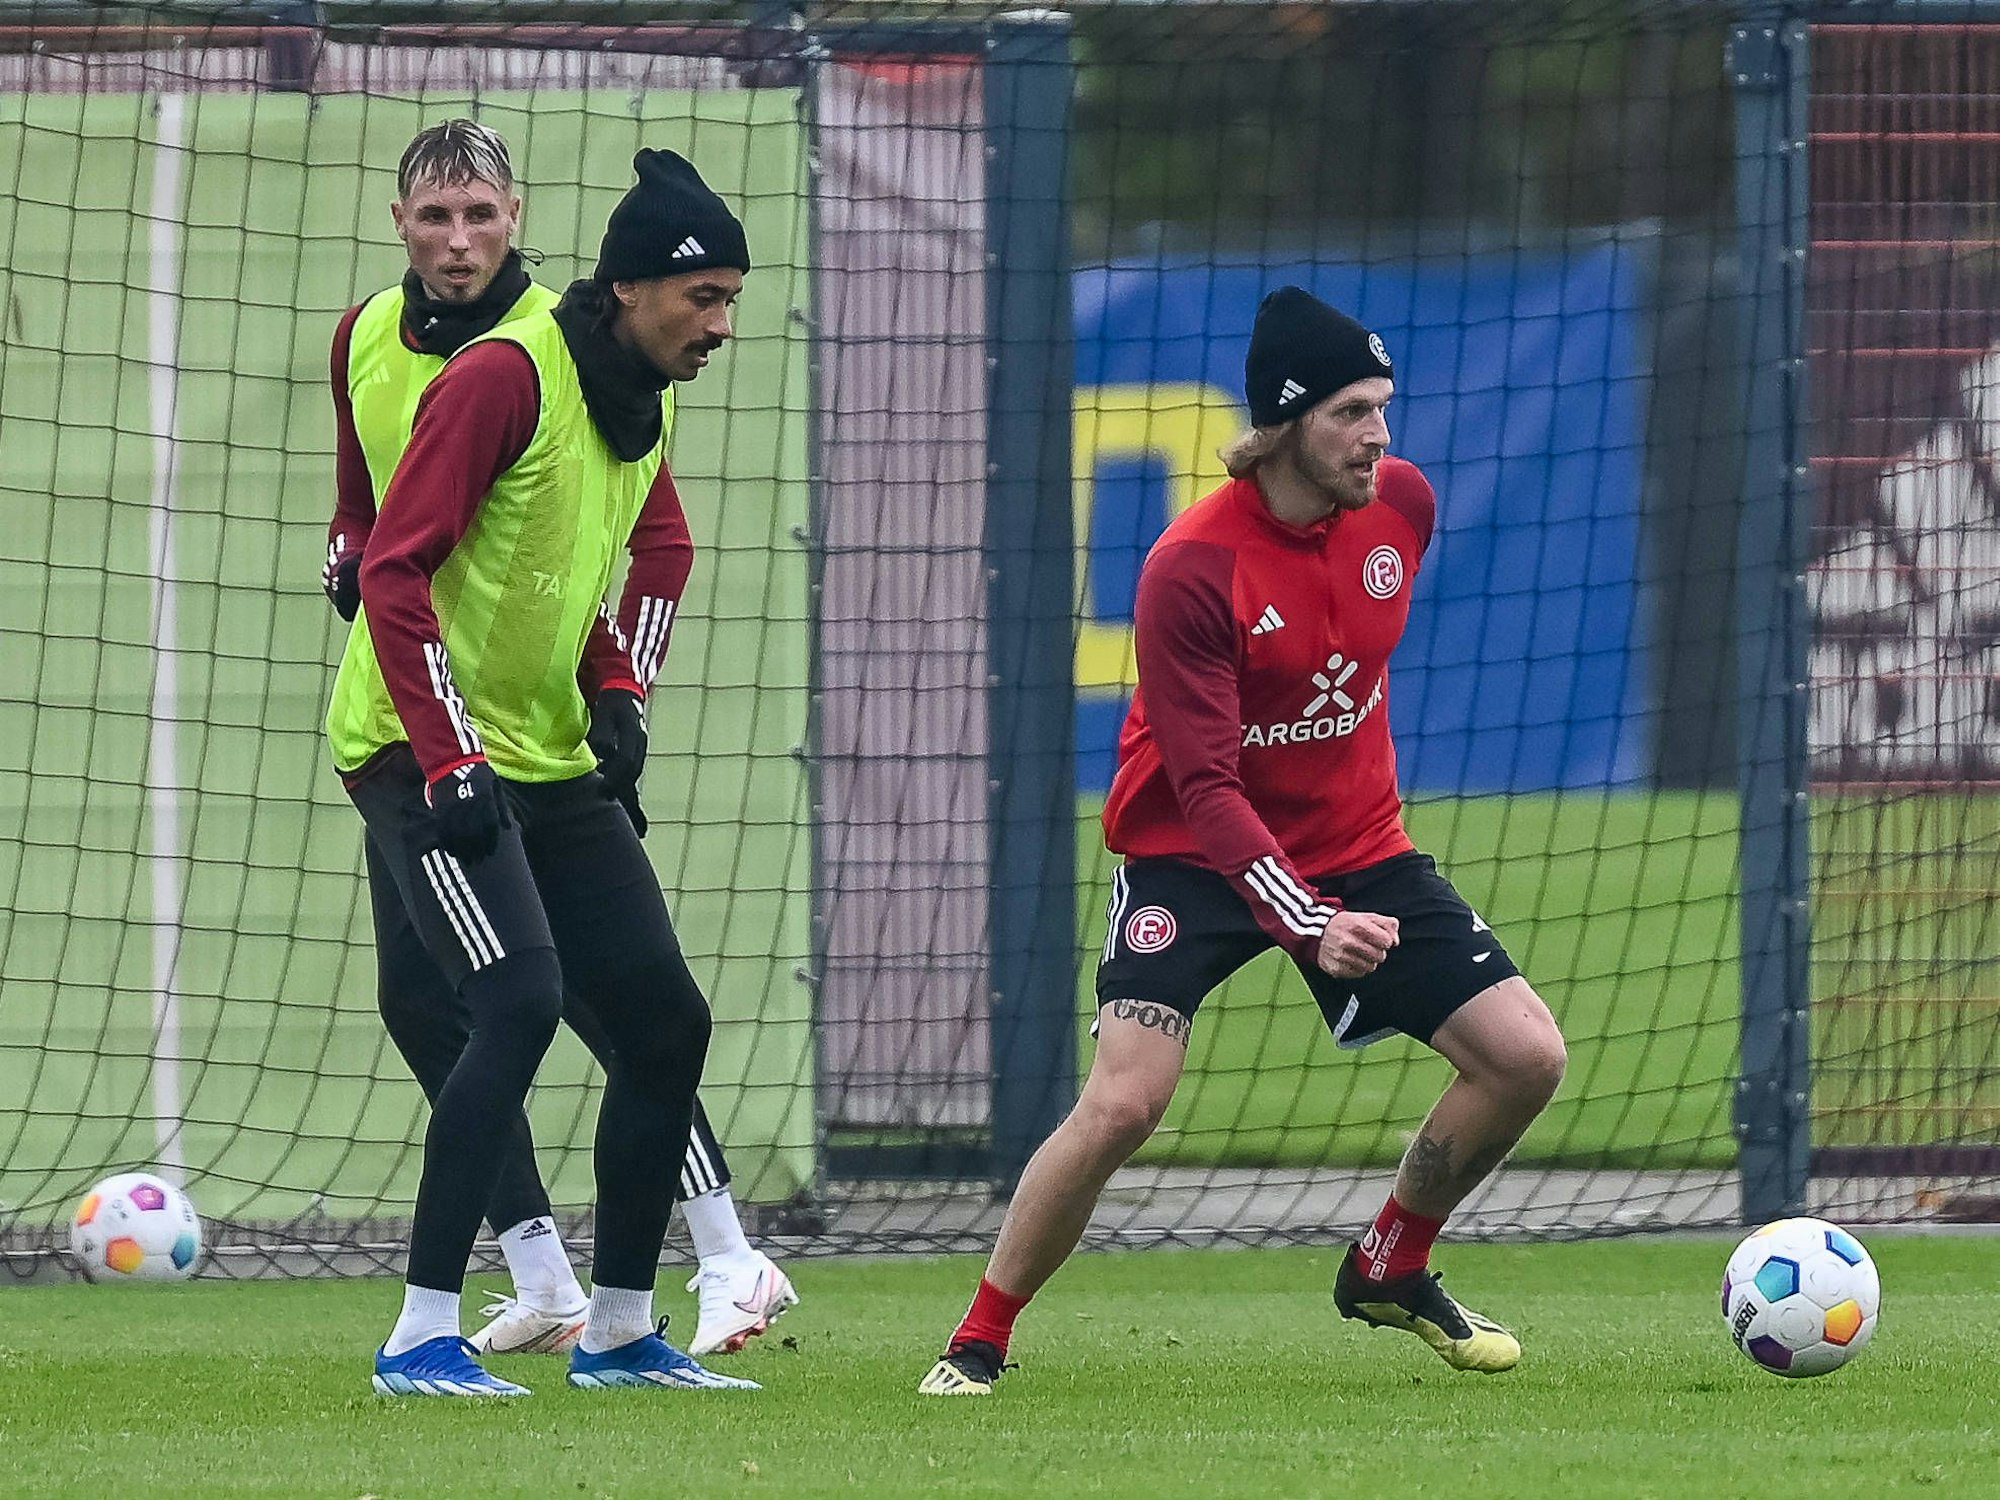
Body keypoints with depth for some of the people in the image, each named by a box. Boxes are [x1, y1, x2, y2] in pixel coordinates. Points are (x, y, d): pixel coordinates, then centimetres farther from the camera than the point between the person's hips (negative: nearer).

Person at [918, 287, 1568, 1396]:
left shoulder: (1403, 501, -7)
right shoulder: (1191, 568, -25)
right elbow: (1206, 786, -27)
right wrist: (1311, 925, -38)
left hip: (1356, 848, 6)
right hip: (1195, 853, -6)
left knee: (1526, 1056, -5)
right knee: (1122, 1103, -23)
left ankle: (1388, 1271, 19)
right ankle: (978, 1343, -5)